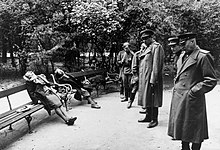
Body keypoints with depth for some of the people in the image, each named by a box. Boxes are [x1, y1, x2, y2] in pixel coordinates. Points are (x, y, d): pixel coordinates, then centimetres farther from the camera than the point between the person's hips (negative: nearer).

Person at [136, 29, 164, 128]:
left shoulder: (156, 47, -9)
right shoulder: (145, 48, 18)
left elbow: (156, 65, -16)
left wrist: (153, 80, -20)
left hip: (151, 78, -9)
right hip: (144, 78, 9)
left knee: (152, 99, -2)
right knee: (147, 98, 15)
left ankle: (154, 119, 8)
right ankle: (148, 116, 27)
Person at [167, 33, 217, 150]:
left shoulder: (203, 56, -11)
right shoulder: (182, 56, 13)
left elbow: (211, 80, -12)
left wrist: (195, 91, -15)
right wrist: (176, 86, 13)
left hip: (192, 100, -8)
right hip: (178, 98, 8)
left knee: (194, 129, 4)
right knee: (181, 127, 17)